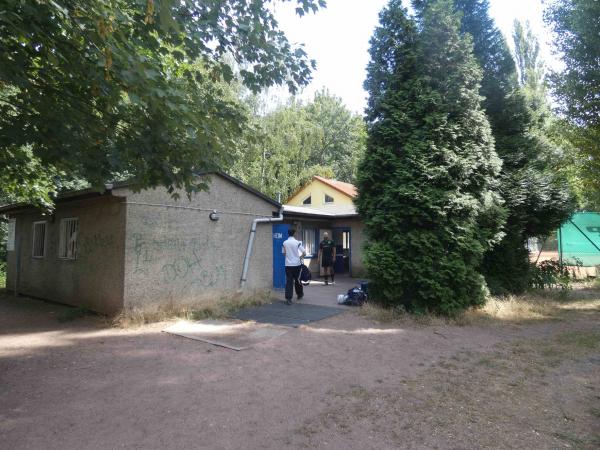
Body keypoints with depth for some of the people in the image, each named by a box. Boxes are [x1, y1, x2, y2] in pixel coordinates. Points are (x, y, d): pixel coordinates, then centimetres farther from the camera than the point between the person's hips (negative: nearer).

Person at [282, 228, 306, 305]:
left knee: (288, 281, -1)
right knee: (297, 280, 16)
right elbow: (304, 253, -9)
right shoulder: (297, 243, -8)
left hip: (288, 264, 1)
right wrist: (300, 256, 9)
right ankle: (299, 294, 33)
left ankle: (288, 298, -7)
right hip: (296, 264, -1)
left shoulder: (285, 243, -1)